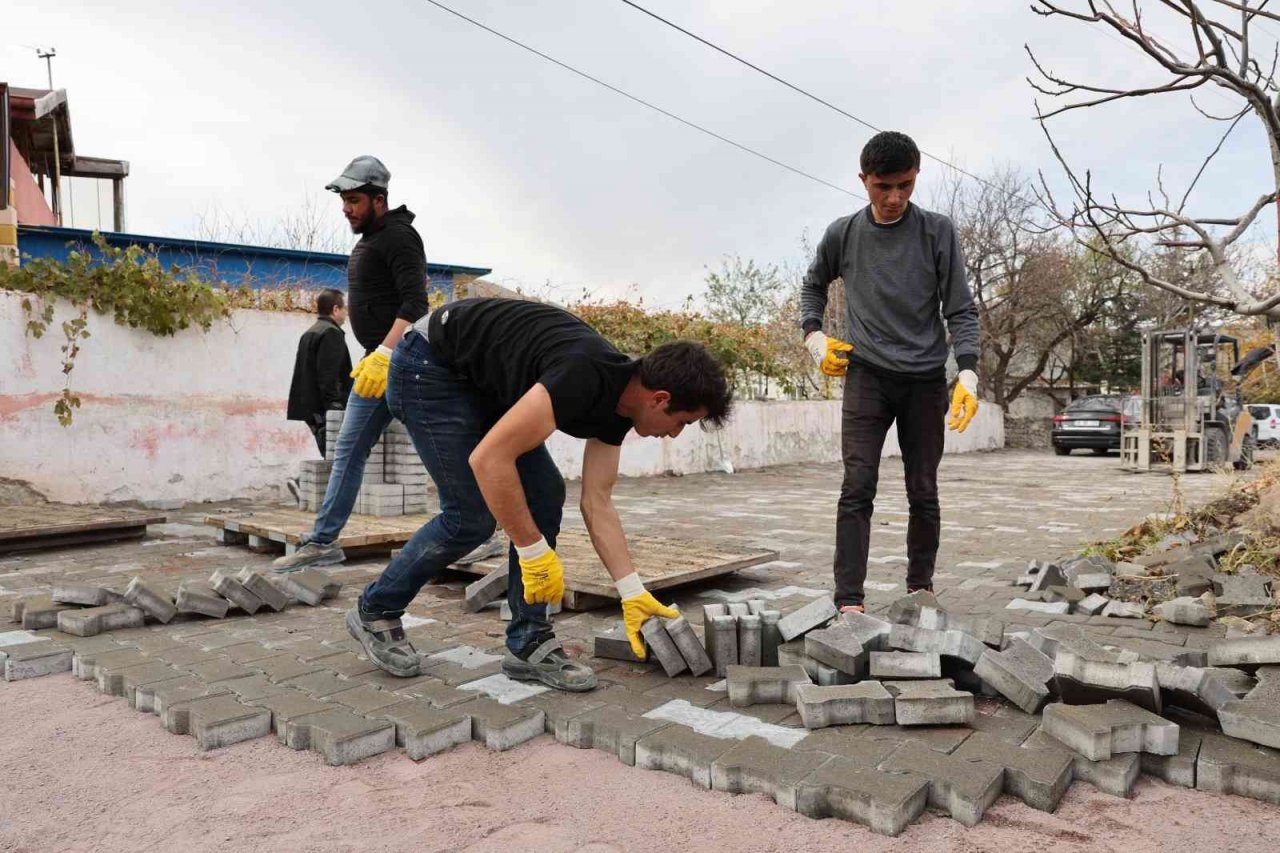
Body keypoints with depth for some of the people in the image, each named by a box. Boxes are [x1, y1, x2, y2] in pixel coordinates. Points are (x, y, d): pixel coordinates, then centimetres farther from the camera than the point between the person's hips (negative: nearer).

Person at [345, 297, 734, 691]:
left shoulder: (617, 407, -4)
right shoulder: (585, 377, -33)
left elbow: (597, 503, 1)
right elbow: (488, 459, -35)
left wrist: (632, 593, -1)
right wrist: (536, 552, -26)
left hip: (483, 381, 9)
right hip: (428, 366, -9)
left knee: (544, 496, -2)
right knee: (472, 515, -10)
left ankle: (528, 643, 5)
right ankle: (374, 611, 13)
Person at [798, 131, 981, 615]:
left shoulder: (938, 232, -1)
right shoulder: (842, 234, 3)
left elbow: (960, 310, -1)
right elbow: (813, 286, 21)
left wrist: (968, 373, -15)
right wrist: (813, 335, 3)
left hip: (925, 379, 0)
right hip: (866, 375, 0)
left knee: (923, 493, 7)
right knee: (857, 488, -10)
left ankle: (920, 587, 23)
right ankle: (849, 601, -10)